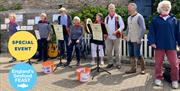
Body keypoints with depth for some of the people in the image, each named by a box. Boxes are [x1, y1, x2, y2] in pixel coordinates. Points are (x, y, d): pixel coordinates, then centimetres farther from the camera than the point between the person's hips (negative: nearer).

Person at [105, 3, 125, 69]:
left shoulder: (118, 17, 0)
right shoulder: (106, 18, 12)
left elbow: (122, 26, -5)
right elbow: (105, 27, 14)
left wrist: (117, 31, -19)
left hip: (116, 37, -3)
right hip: (108, 37, 4)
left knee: (117, 51, 1)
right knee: (108, 51, 5)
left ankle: (118, 63, 12)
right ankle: (110, 63, 18)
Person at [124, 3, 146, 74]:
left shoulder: (139, 17, -8)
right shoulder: (129, 18, 13)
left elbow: (143, 28, -13)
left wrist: (140, 38, -18)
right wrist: (126, 36, 12)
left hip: (136, 40, -7)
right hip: (130, 40, 7)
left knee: (137, 55, -4)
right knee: (131, 55, 9)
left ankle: (143, 68, 14)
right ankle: (133, 68, 19)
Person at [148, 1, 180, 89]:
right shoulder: (155, 20, 4)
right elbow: (152, 32, 0)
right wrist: (152, 42, -10)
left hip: (171, 46, 1)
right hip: (159, 45, 0)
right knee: (158, 63, 9)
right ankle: (158, 78, 25)